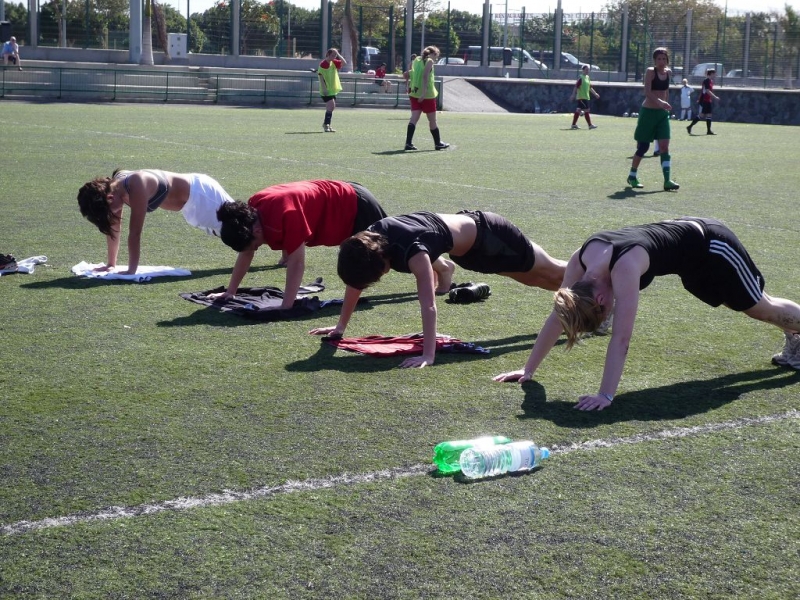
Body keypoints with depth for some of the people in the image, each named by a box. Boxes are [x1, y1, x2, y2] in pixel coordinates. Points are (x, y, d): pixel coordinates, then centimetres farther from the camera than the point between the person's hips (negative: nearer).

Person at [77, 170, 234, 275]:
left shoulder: (136, 187, -39)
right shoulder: (113, 186, -11)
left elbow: (135, 233, -37)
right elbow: (114, 226, -2)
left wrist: (131, 271, -33)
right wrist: (111, 264, 1)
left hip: (199, 194, -9)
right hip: (190, 205, 9)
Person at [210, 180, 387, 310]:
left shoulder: (287, 213, -42)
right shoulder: (253, 209, -16)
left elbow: (296, 262, -39)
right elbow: (246, 253, -3)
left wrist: (286, 306, -39)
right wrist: (230, 292, -2)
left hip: (356, 206, -8)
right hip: (342, 197, 8)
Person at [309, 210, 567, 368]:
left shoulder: (412, 251, -43)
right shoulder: (368, 240, -21)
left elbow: (428, 305, -48)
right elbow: (355, 281, -6)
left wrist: (428, 355, -53)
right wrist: (340, 327, -2)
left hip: (486, 236, -7)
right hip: (465, 227, 7)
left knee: (553, 273, 14)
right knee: (534, 278, 28)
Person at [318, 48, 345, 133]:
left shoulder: (334, 62, 7)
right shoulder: (323, 64, -14)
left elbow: (344, 63, -2)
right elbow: (320, 77, -16)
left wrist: (338, 55, -8)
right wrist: (324, 88, -22)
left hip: (333, 89, 8)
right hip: (326, 90, -8)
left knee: (332, 107, 13)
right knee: (331, 105, -17)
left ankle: (326, 124, 27)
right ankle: (326, 125, -13)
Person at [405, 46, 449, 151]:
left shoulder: (416, 60, 13)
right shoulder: (429, 61, -6)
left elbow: (410, 75, 12)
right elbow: (425, 76, -19)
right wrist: (424, 92, -24)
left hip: (415, 93, 6)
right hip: (427, 95, -5)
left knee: (414, 118, -2)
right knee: (432, 120, 7)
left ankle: (408, 143, -14)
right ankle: (438, 143, 18)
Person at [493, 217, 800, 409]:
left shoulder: (624, 267, -43)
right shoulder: (581, 260, -22)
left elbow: (621, 338, -45)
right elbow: (557, 317, -14)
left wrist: (606, 395, -47)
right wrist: (528, 370, -13)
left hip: (710, 245, -7)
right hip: (685, 236, 7)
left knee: (760, 307, 14)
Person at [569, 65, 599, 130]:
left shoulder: (587, 77, 15)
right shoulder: (580, 77, -11)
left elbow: (590, 87, 24)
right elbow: (576, 87, -15)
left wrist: (595, 94, 24)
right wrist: (573, 95, -19)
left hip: (586, 97, 9)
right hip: (582, 97, -9)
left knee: (578, 110, 9)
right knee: (586, 110, -8)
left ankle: (574, 125, 12)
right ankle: (590, 125, -5)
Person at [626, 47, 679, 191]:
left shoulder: (668, 73, 7)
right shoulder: (650, 71, -11)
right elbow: (647, 92, -22)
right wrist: (660, 102, -35)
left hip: (663, 113, 5)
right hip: (648, 112, -5)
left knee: (665, 146, -6)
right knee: (643, 147, 3)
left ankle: (667, 180, -12)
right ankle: (632, 176, 21)